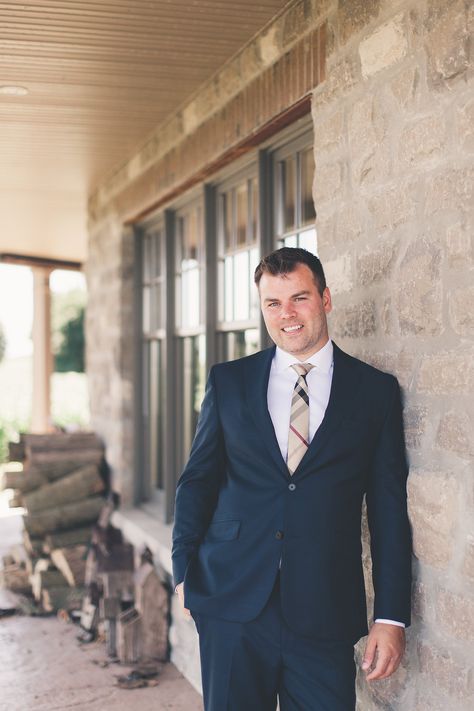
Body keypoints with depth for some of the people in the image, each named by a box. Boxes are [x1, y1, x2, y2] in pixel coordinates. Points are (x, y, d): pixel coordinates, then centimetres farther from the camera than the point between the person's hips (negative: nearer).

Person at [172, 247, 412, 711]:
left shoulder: (376, 391, 3)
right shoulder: (228, 381, 7)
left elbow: (389, 510, 2)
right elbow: (198, 479, 12)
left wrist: (391, 617, -2)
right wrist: (185, 569, 3)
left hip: (325, 615, -1)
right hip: (232, 601, 1)